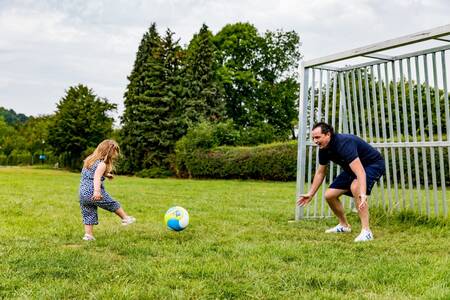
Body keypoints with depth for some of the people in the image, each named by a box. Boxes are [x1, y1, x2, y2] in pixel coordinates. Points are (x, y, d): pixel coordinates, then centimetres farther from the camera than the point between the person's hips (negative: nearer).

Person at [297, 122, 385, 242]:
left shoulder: (344, 143, -36)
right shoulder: (324, 149, -9)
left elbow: (360, 172, -45)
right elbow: (320, 172, 7)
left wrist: (363, 195, -57)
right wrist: (310, 194, 8)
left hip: (373, 164, -8)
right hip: (352, 169, 9)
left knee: (355, 187, -37)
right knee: (329, 195, 0)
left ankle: (366, 231, -31)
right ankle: (344, 225, 24)